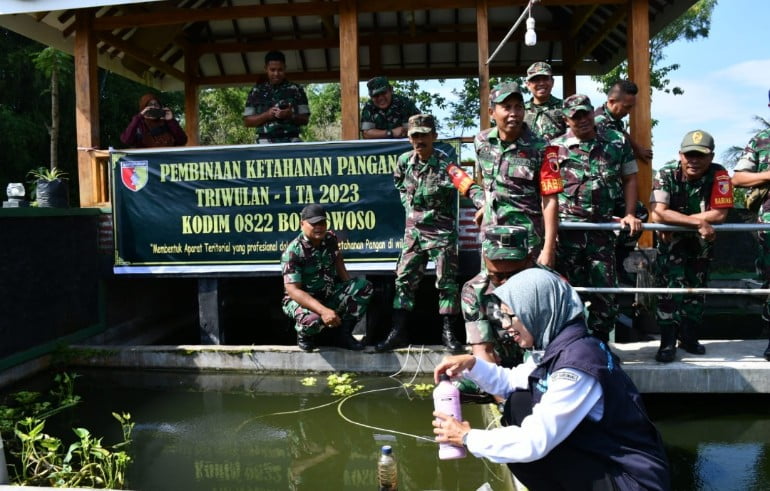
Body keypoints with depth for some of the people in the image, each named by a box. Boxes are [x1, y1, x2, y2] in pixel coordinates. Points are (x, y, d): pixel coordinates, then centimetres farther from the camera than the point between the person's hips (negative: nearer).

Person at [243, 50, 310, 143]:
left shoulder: (296, 90, 10)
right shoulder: (256, 91, 12)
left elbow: (305, 119, 9)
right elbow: (247, 121, 10)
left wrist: (291, 116, -12)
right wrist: (266, 115, -7)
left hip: (291, 142, 0)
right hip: (265, 143, 0)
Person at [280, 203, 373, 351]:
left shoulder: (331, 239, -4)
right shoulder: (293, 251, -24)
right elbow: (293, 289, -30)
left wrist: (351, 289, 5)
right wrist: (323, 310, -41)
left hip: (330, 295, 6)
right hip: (302, 300, -6)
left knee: (364, 287, -11)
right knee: (312, 319, -39)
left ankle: (343, 334, 1)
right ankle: (304, 335, 1)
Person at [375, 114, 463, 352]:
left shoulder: (444, 164, -16)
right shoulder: (404, 160, 0)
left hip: (441, 230, -5)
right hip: (413, 230, 5)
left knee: (447, 281, 0)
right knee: (404, 279, 6)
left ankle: (448, 332, 12)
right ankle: (398, 332, 14)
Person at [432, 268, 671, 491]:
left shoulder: (577, 363, -27)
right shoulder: (556, 347, 1)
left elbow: (533, 443, -28)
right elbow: (511, 381, 18)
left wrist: (468, 437, -15)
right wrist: (471, 364, 1)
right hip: (601, 457, 9)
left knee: (522, 450, -18)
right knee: (518, 402, 4)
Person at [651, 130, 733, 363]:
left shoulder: (719, 175, -20)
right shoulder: (666, 175, -23)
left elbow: (719, 214, -27)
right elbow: (658, 214, -33)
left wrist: (676, 221, -27)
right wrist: (699, 223, -34)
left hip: (701, 242, 3)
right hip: (671, 241, -2)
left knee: (696, 288, 11)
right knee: (671, 286, -15)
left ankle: (689, 338, 27)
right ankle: (667, 343, -6)